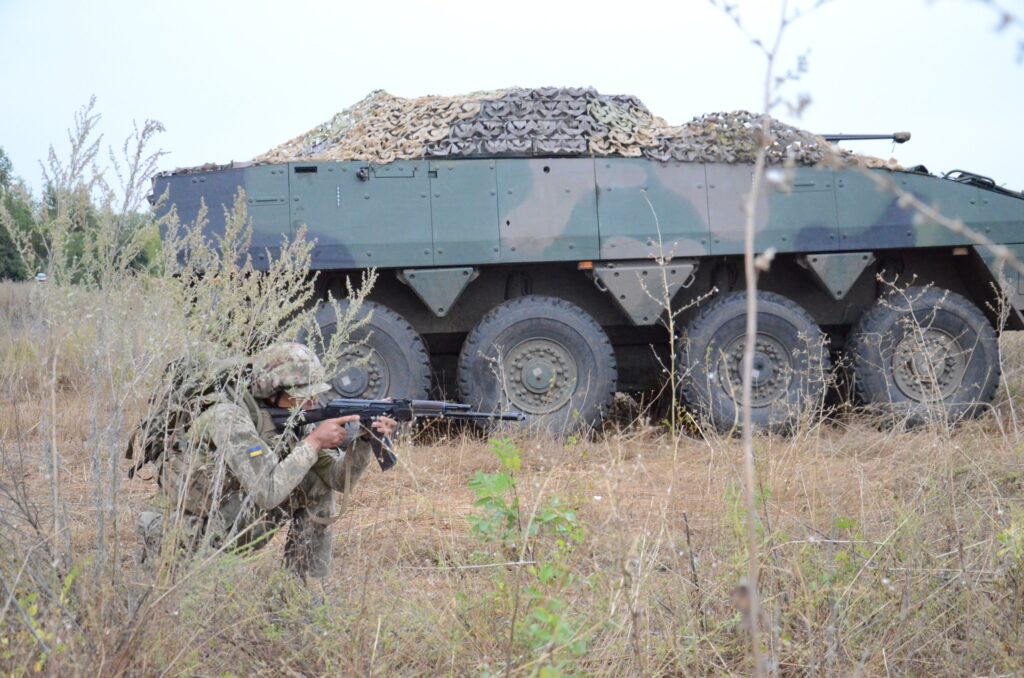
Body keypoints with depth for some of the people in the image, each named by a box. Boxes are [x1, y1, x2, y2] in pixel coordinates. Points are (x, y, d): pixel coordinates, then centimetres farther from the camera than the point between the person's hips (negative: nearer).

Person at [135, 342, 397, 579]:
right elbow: (267, 492, -37)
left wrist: (363, 439, -23)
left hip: (238, 528, 6)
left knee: (316, 486, -7)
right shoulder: (229, 417, -28)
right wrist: (314, 442, -31)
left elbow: (339, 479, -6)